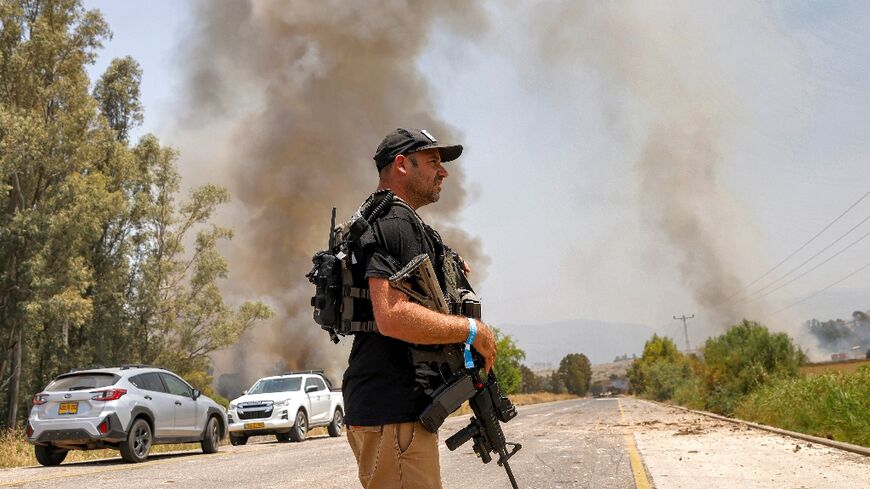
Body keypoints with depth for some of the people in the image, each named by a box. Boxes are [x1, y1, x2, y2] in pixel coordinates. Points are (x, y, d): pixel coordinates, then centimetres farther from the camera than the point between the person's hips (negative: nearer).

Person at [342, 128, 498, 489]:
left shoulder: (375, 221, 22)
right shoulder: (396, 221, -13)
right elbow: (393, 318, -25)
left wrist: (446, 273, 18)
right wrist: (473, 330, -15)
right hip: (394, 410, -11)